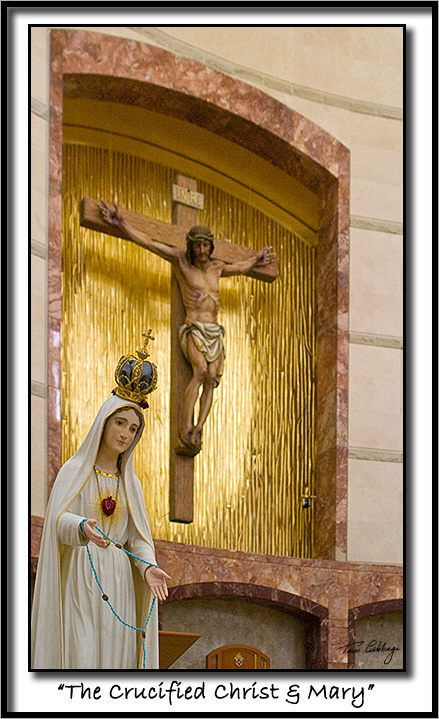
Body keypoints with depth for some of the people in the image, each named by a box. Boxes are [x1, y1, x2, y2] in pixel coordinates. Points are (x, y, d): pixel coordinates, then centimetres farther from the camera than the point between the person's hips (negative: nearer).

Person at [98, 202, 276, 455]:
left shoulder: (216, 267, 17)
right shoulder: (180, 259, 3)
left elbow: (238, 268, 40)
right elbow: (148, 242, -1)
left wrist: (255, 261, 49)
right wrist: (120, 222, -6)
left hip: (215, 332, 5)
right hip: (194, 330, -5)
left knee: (212, 379, -14)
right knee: (200, 371, -28)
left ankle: (197, 430, -20)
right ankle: (186, 428, -28)